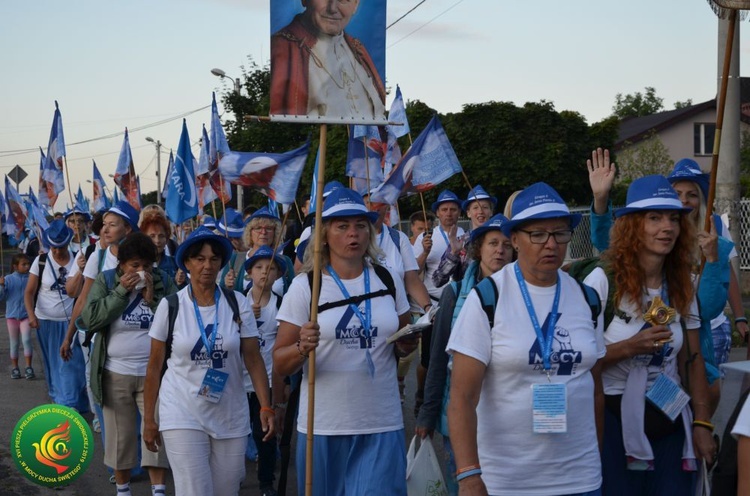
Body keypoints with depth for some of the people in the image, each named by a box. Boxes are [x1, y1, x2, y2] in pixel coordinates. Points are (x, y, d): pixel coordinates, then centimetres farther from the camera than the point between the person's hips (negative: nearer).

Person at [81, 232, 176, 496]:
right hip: (115, 373, 0)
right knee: (120, 433, 8)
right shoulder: (105, 281, 1)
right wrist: (121, 292, -15)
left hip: (154, 373, 0)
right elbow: (90, 319, -10)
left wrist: (152, 298, -14)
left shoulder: (164, 281, 2)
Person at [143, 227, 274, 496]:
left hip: (230, 416, 2)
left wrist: (266, 407, -13)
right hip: (182, 415, -2)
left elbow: (254, 360, -2)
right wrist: (149, 419, 2)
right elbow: (155, 366, 1)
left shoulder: (238, 304, -2)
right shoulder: (170, 305, -4)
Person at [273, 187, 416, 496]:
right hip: (323, 428, -2)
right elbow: (280, 365, -4)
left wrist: (406, 345, -3)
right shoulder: (305, 286, -4)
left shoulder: (388, 281, 6)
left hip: (383, 426, 2)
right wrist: (302, 348, -25)